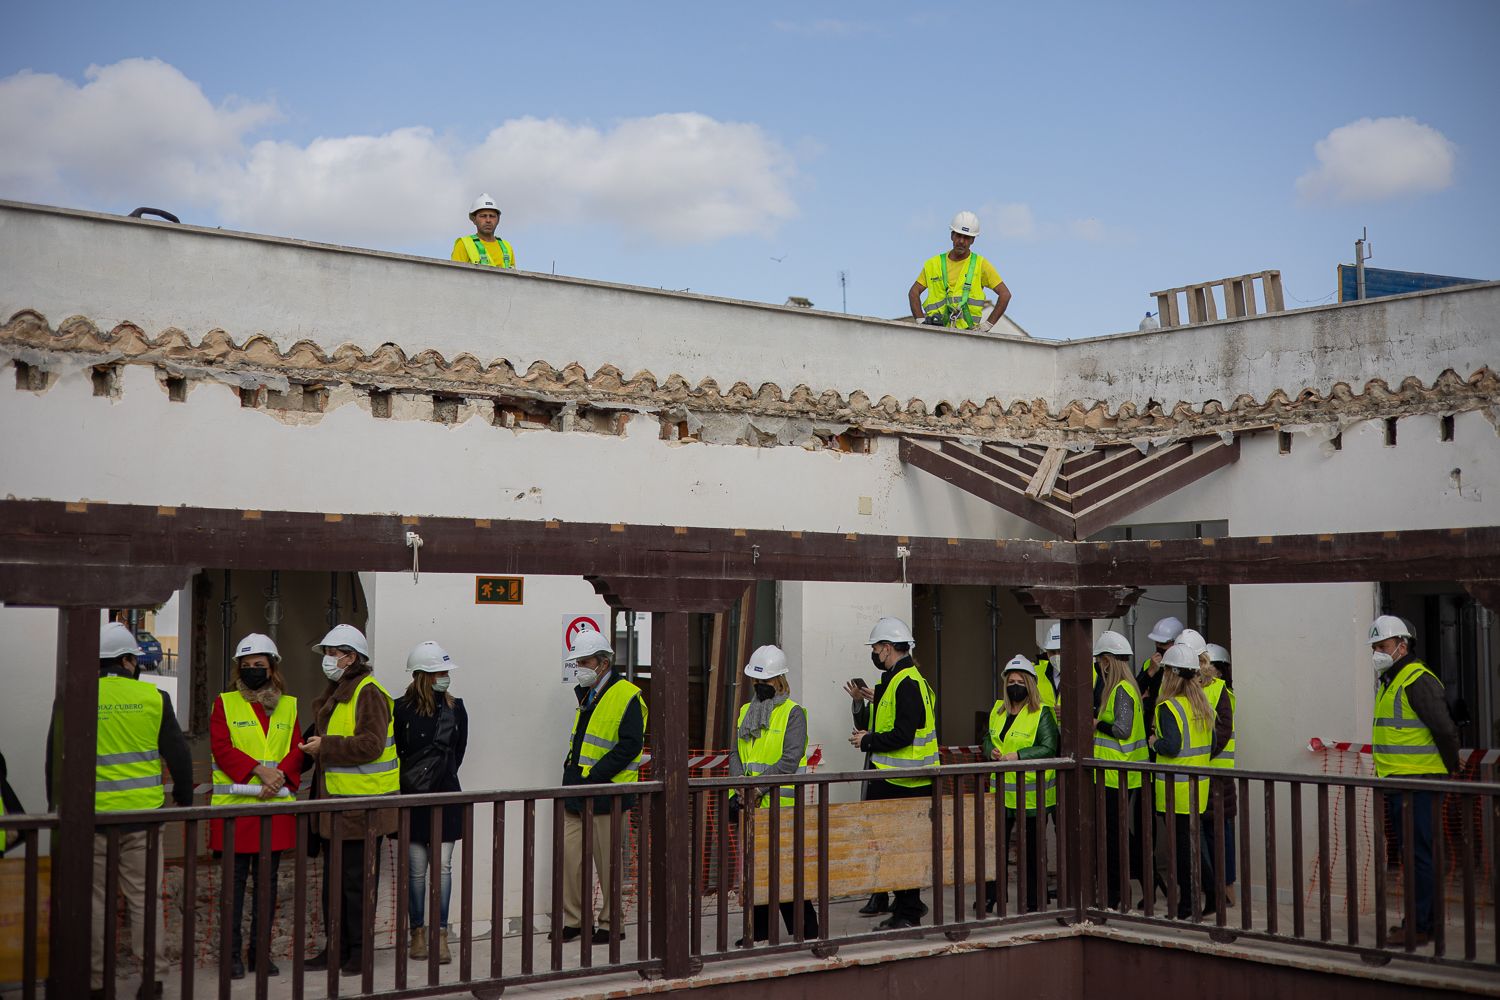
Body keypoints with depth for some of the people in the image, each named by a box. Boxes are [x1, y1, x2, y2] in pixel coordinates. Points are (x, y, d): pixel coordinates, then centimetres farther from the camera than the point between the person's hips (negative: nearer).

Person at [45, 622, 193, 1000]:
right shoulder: (154, 697, -3)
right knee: (145, 897, 8)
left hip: (91, 815, 0)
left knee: (94, 898, 9)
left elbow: (55, 760, 4)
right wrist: (185, 799, 15)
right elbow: (178, 755, 2)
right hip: (143, 814, 0)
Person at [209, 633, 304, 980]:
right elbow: (221, 748, -8)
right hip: (235, 805, -3)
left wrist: (280, 775, -14)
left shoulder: (289, 705, 11)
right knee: (235, 880, 1)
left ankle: (260, 950, 17)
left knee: (268, 880, 8)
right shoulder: (225, 703, 3)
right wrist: (259, 769, -18)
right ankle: (232, 953, 7)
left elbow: (297, 750, 5)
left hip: (276, 805, 3)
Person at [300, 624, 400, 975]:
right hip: (337, 802, 10)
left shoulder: (369, 693, -13)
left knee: (357, 880, -2)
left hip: (362, 805, -10)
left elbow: (371, 744, -23)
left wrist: (326, 747, -20)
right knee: (334, 880, 14)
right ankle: (338, 948, 23)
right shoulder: (336, 693, 17)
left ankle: (360, 950, 8)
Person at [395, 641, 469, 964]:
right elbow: (393, 754, -2)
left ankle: (441, 934, 6)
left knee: (442, 867, 1)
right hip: (412, 797, -2)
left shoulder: (455, 708, 3)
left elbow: (458, 752, 10)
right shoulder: (402, 710, -6)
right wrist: (413, 780, 1)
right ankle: (418, 933, 15)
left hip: (445, 795, 2)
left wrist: (442, 777, 9)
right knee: (416, 869, 4)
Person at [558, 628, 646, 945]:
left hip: (605, 793, -8)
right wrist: (571, 768, 9)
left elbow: (629, 746, -17)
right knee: (570, 855, 7)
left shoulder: (627, 696, -11)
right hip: (576, 794, 8)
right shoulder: (587, 696, 16)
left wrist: (594, 776, -19)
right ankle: (574, 920, 18)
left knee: (607, 863, 1)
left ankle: (611, 925, 12)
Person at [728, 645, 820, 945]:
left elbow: (790, 761, -14)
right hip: (749, 806, 6)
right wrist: (739, 789, -9)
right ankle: (759, 931, 20)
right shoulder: (746, 712, 15)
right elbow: (735, 754, 8)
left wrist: (758, 789, -21)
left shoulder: (793, 713, -5)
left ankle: (806, 930, 6)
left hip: (780, 804, -6)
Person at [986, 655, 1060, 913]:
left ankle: (1033, 901, 15)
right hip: (1002, 789, 5)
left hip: (1032, 792, -5)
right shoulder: (998, 710, 11)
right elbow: (988, 738, 21)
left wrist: (1019, 755, -22)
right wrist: (992, 751, -2)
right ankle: (988, 897, 17)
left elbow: (1050, 748, -15)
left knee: (1032, 848, 5)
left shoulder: (1041, 713, -8)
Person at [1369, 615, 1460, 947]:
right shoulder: (1388, 681, 17)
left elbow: (1445, 729, -18)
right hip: (1397, 782, 10)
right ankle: (1417, 919, 23)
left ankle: (1422, 927, -1)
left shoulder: (1417, 680, -15)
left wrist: (1451, 769, -8)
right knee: (1410, 854, 15)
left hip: (1417, 783, -10)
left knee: (1420, 854, -5)